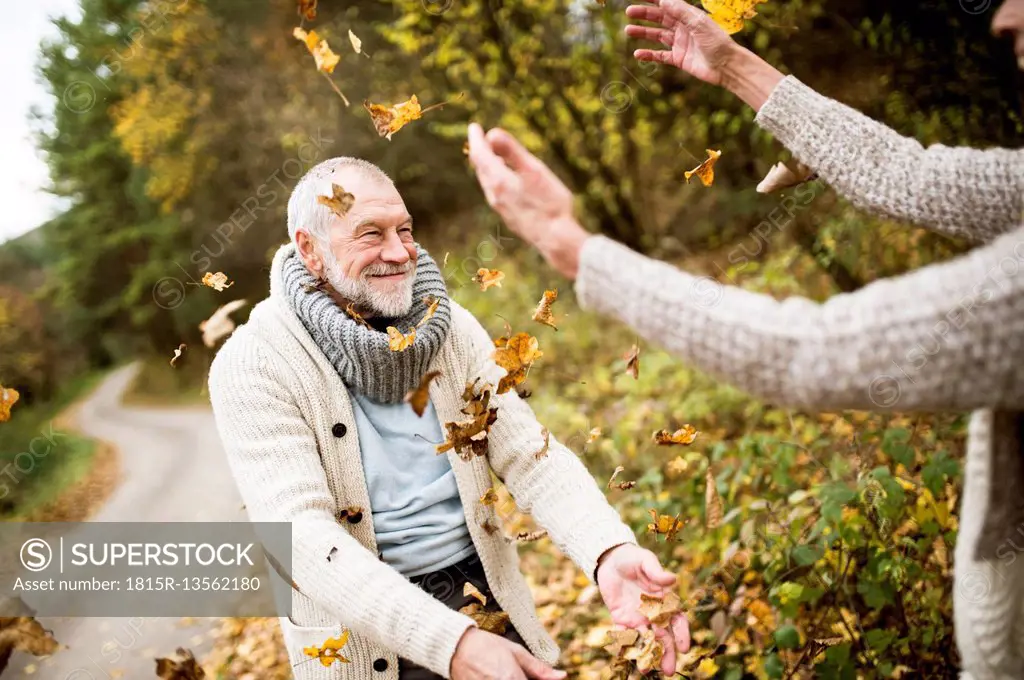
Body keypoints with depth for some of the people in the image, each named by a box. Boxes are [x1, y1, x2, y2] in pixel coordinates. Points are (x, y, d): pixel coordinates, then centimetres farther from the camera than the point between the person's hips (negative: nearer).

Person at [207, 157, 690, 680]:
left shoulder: (449, 326, -2)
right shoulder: (255, 364, -14)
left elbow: (531, 456, -8)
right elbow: (301, 535, -23)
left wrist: (609, 553, -27)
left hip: (486, 594, 4)